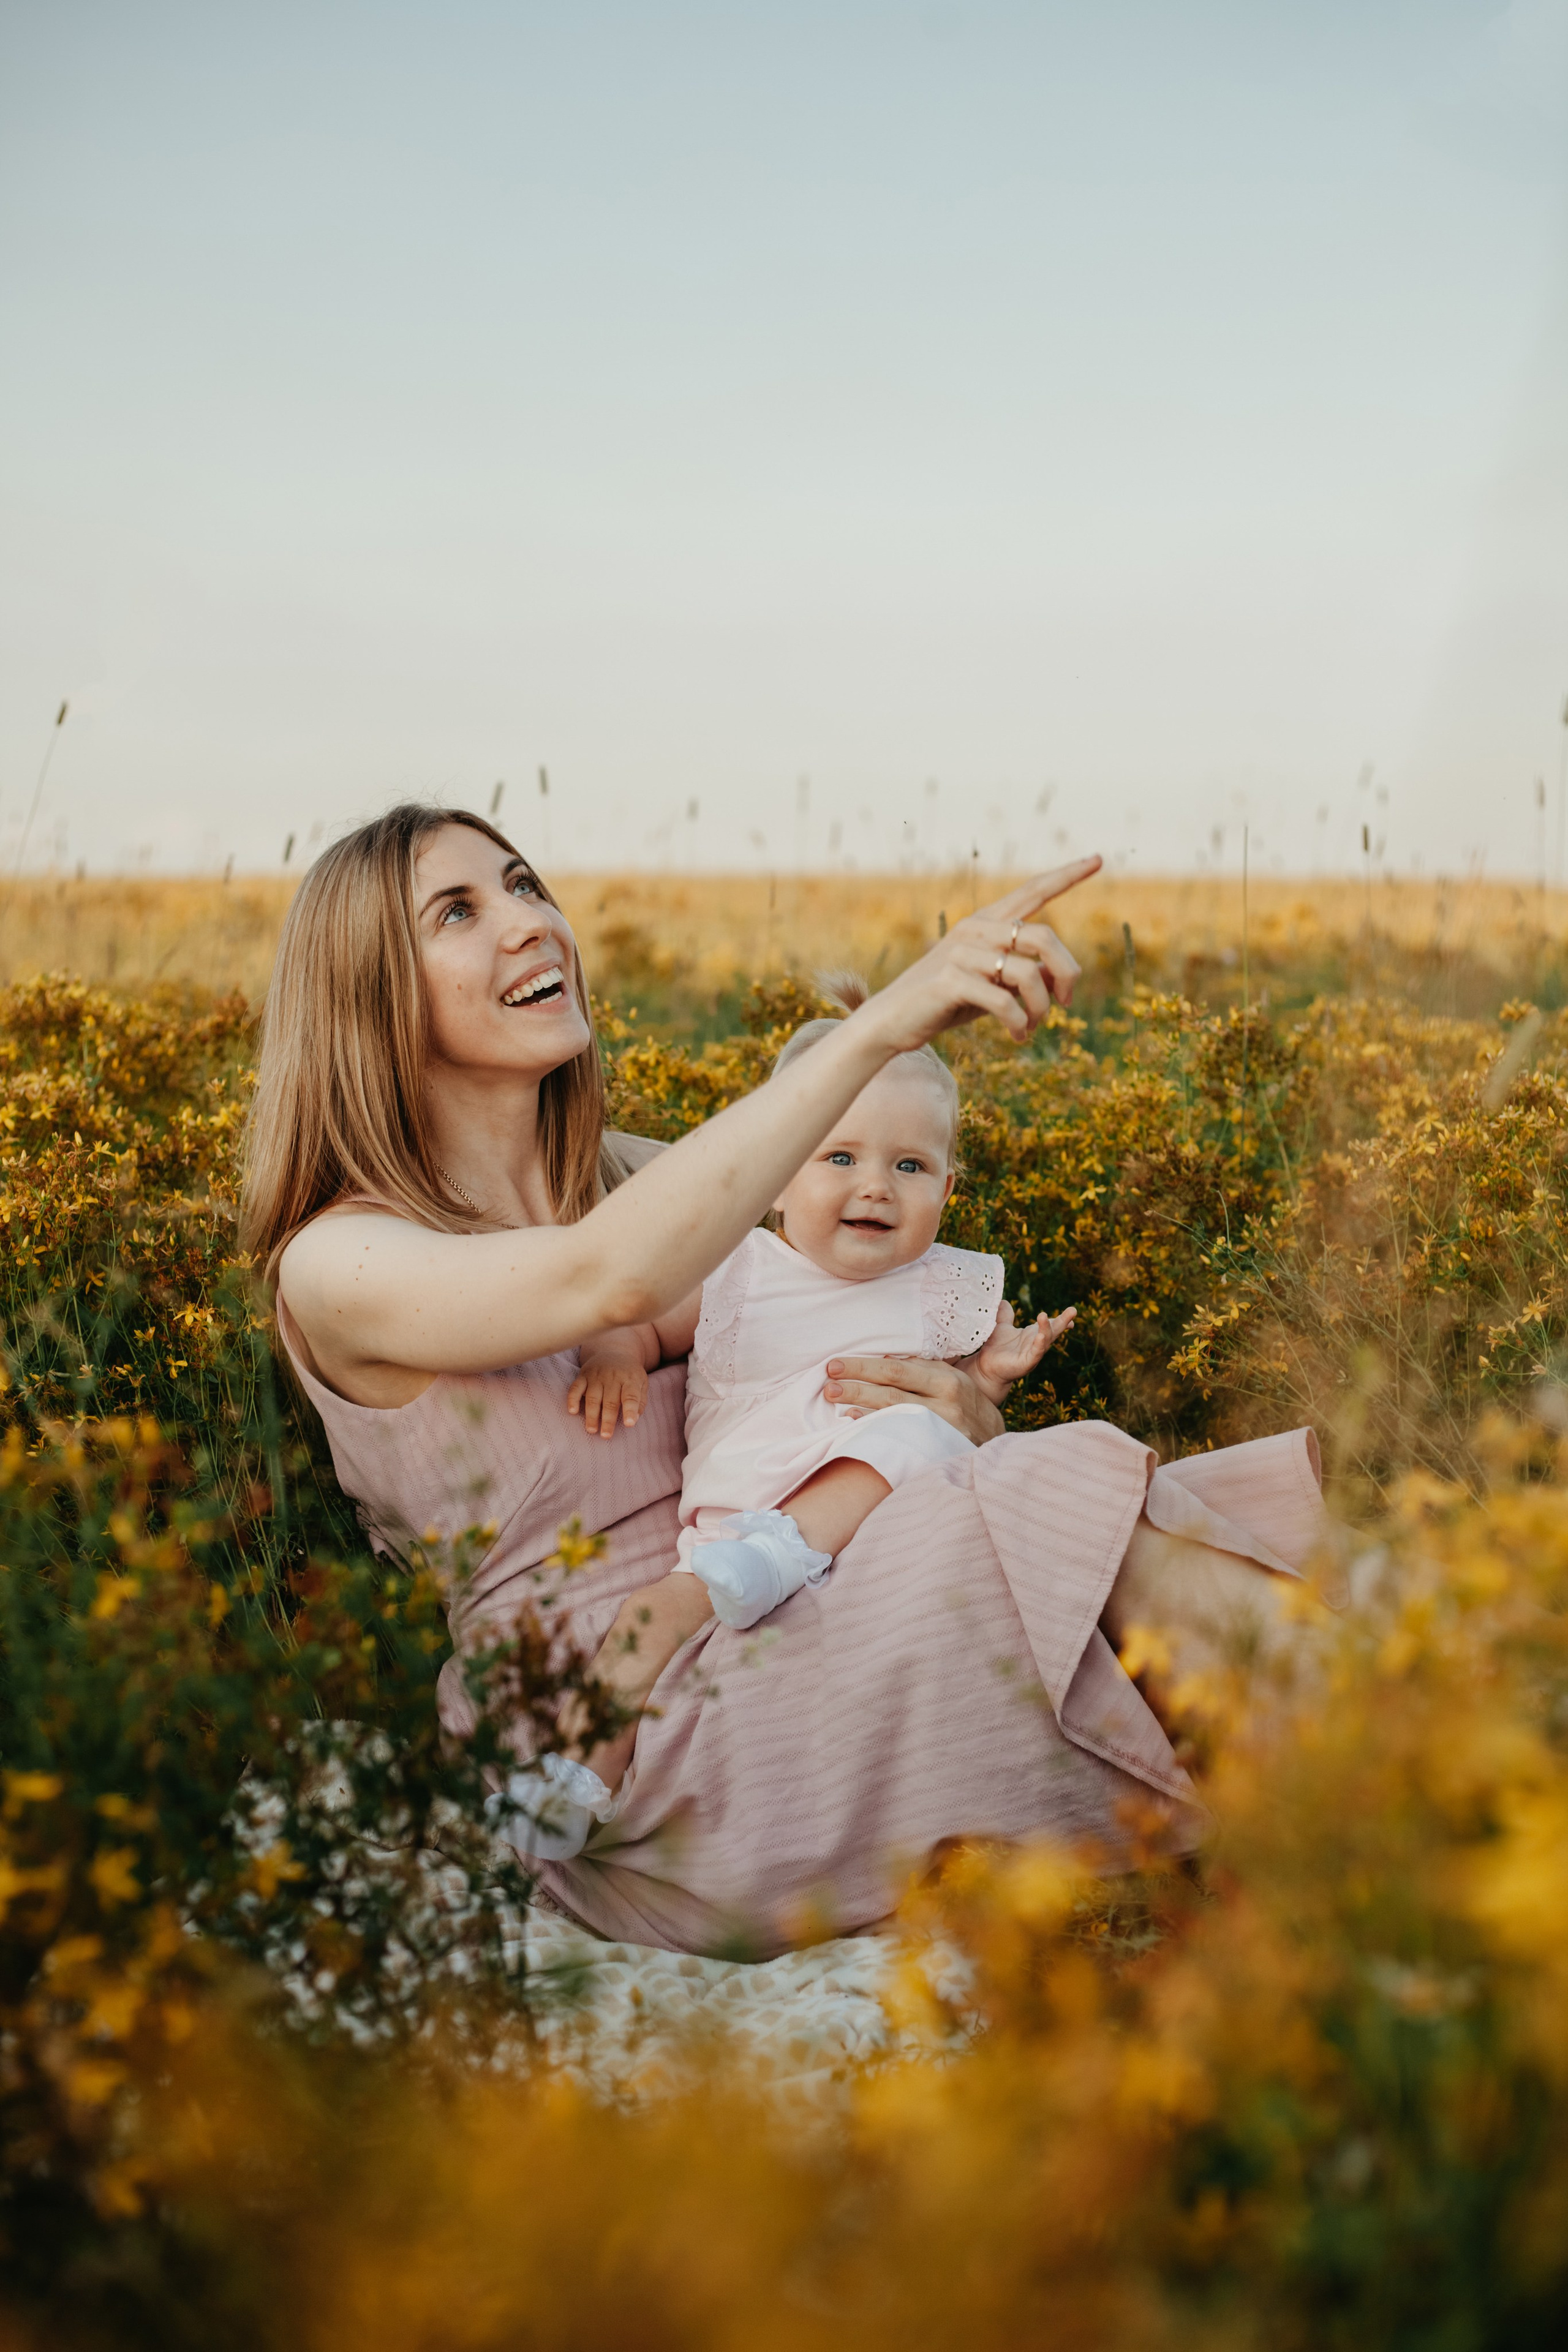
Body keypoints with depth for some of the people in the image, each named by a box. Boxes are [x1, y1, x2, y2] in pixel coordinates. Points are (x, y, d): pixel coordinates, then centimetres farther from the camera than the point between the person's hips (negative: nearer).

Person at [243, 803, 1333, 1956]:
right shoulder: (339, 1265, -5)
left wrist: (973, 1420, -8)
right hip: (629, 1764, -6)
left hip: (791, 1643, 6)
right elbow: (609, 1276, -26)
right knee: (1083, 1505, -26)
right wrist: (881, 1023, -30)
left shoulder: (642, 1174, 15)